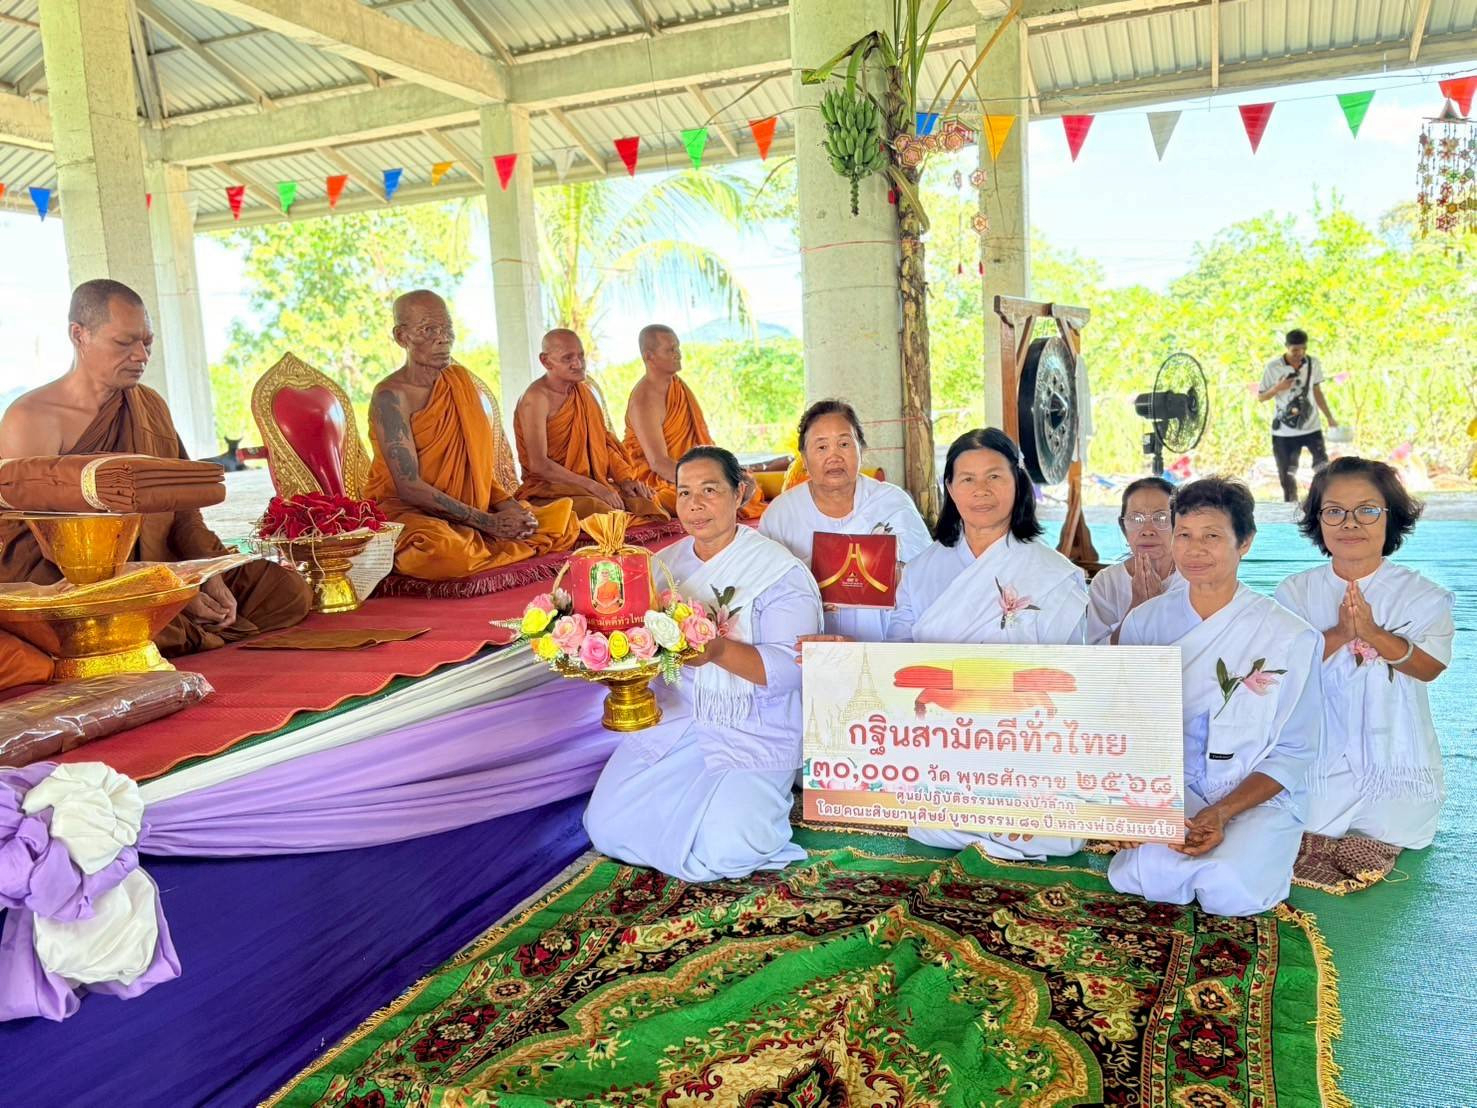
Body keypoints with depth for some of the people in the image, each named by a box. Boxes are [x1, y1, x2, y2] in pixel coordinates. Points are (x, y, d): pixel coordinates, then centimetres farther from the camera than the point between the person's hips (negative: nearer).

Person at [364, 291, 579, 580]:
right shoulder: (391, 396, -13)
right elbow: (409, 487, -20)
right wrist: (488, 522, -22)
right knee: (441, 548, -41)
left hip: (467, 509, 6)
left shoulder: (460, 380, 8)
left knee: (565, 522, -5)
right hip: (403, 511, -6)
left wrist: (505, 503, -8)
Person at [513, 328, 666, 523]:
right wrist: (594, 487, -21)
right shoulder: (537, 398, -11)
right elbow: (539, 464, -18)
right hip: (547, 490, -7)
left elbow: (603, 443, 16)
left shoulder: (583, 391, 13)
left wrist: (625, 479, -3)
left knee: (646, 504, -17)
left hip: (594, 486, 7)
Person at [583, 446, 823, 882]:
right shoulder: (664, 564, 9)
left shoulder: (779, 570, -9)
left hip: (752, 731, -5)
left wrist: (718, 650, -34)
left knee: (722, 850, -22)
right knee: (607, 829, -8)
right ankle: (695, 798, 19)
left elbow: (790, 667, -18)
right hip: (672, 719, 5)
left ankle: (755, 799, 12)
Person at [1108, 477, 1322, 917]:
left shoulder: (1291, 637, -5)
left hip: (1260, 797, -1)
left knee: (1231, 892, -29)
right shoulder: (1143, 623, 2)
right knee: (1140, 875, -28)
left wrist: (1223, 812, -17)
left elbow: (1294, 754, -3)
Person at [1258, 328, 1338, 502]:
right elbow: (1260, 397, -1)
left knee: (1324, 469, -8)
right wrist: (1278, 388, -20)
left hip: (1311, 427, 2)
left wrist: (1330, 417, 12)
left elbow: (1317, 392, 13)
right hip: (1285, 431, -2)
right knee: (1287, 475, 6)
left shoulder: (1313, 363, 1)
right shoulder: (1273, 367, -8)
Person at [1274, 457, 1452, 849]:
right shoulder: (1295, 592, -3)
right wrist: (1339, 634, -29)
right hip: (1320, 761, 0)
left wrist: (1372, 633, -32)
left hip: (1397, 763, 0)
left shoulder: (1421, 595, -5)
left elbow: (1429, 667, -16)